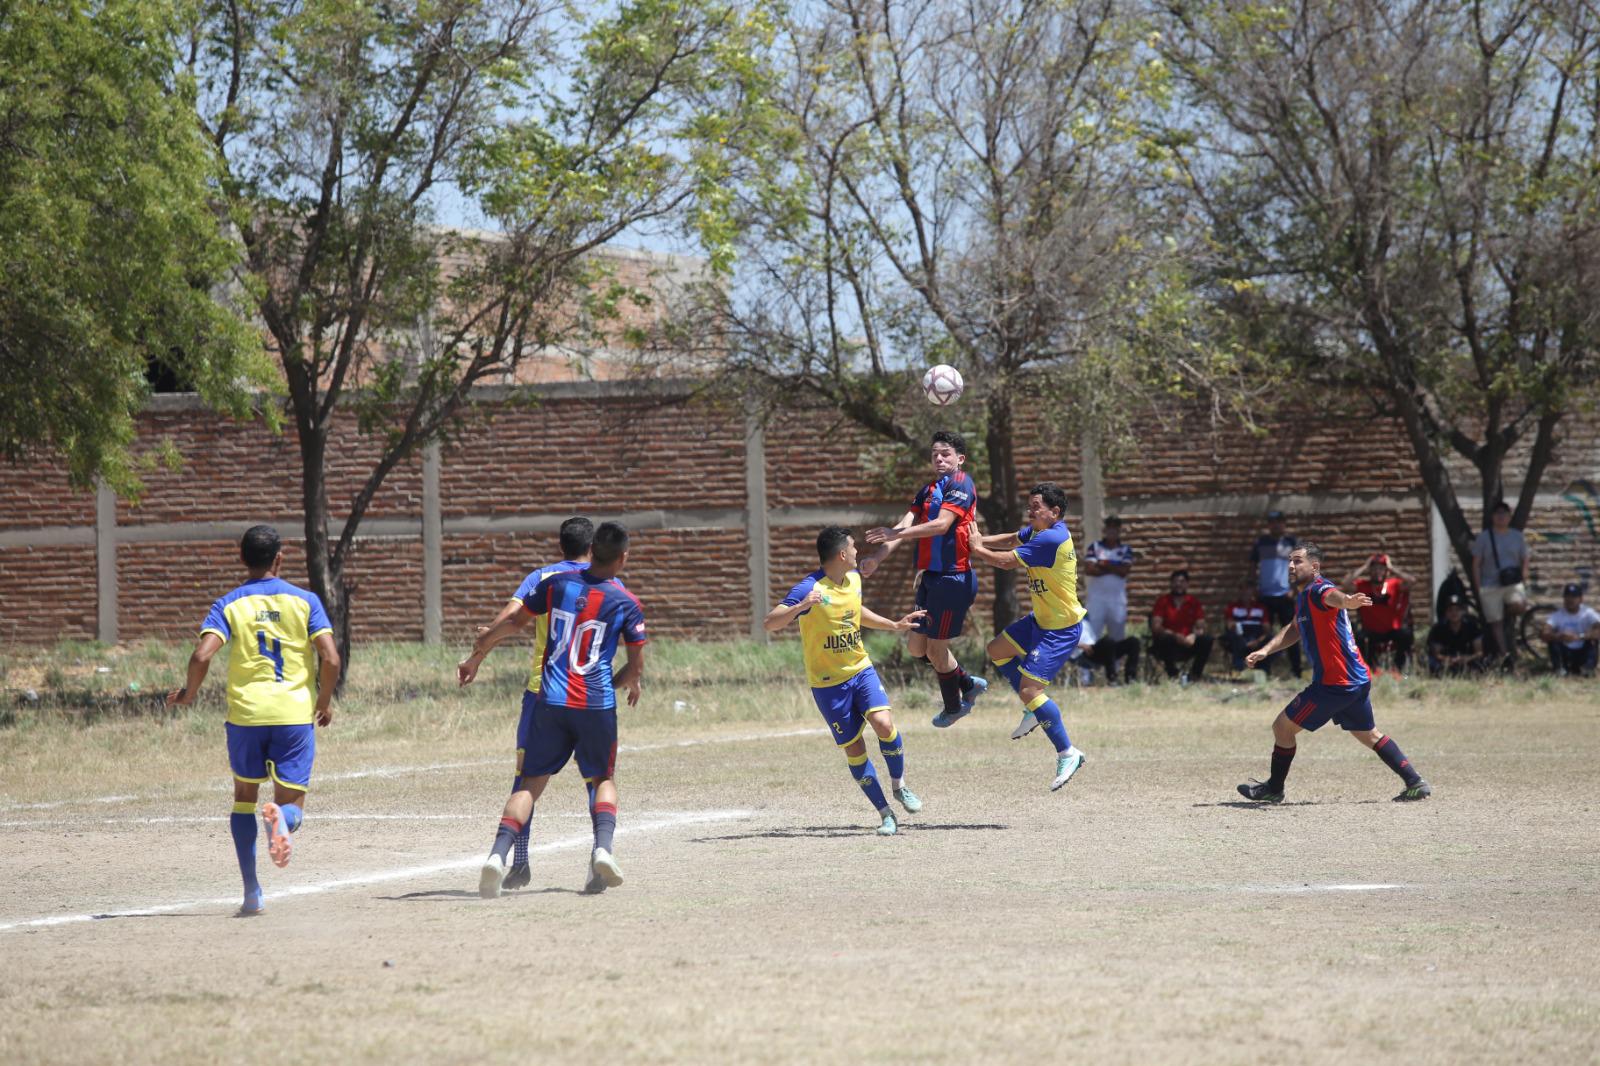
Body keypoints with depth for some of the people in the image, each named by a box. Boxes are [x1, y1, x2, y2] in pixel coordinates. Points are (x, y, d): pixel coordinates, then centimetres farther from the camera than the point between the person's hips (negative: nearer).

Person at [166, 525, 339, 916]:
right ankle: (281, 818, -34)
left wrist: (188, 693, 7)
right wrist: (324, 701, 12)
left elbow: (202, 656, -13)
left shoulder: (228, 606, 1)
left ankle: (251, 891, 12)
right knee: (293, 804, 6)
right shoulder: (305, 601, 3)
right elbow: (330, 659, -6)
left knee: (245, 795, 19)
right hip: (295, 714, 0)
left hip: (245, 714, 1)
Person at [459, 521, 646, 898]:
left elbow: (514, 622, 13)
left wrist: (476, 656, 24)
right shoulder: (627, 604, 0)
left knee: (532, 782, 6)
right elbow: (636, 666, 4)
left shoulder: (557, 583, 5)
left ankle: (498, 855, -14)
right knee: (603, 778, 18)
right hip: (597, 704, -1)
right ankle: (603, 847, -7)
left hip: (551, 702, 1)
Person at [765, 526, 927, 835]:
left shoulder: (853, 579, 3)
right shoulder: (810, 589, -19)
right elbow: (769, 624, -27)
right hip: (827, 682, -5)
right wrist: (801, 606, -43)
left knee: (884, 724, -18)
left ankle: (899, 785, 6)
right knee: (854, 749, -2)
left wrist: (895, 626, 26)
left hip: (861, 670, 5)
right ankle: (885, 814, 10)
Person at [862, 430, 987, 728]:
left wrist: (896, 534, -26)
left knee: (936, 649, 0)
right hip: (931, 577, 9)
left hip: (953, 578, -9)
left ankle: (954, 707, 19)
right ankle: (968, 684, 29)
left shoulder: (960, 484, -10)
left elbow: (942, 524, -22)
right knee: (917, 647, 13)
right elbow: (907, 525, 5)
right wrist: (878, 556, -10)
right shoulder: (928, 490, 15)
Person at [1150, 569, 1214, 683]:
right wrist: (1175, 635, -29)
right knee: (1165, 639, -36)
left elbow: (1201, 627, 1)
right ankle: (1173, 675, -23)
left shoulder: (1194, 603, 7)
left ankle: (1195, 674, -13)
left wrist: (1193, 635, -24)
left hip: (1187, 643, 3)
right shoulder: (1163, 601, -2)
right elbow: (1156, 628, -12)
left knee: (1206, 639, -23)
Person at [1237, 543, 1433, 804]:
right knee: (1369, 735, 22)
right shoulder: (1303, 596, 15)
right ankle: (1415, 783, 18)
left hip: (1335, 683, -10)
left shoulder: (1317, 591, -17)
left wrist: (1347, 600, -66)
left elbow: (1333, 596, -42)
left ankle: (1274, 789, 16)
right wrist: (1265, 651, 20)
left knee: (1282, 727, 2)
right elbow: (1294, 629, 32)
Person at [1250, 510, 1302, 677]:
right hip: (1264, 595, 2)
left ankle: (1296, 671, 0)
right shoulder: (1261, 543, 7)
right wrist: (1253, 588, 3)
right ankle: (1265, 672, 8)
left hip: (1285, 595, -2)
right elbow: (1252, 565, 12)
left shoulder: (1291, 542, 3)